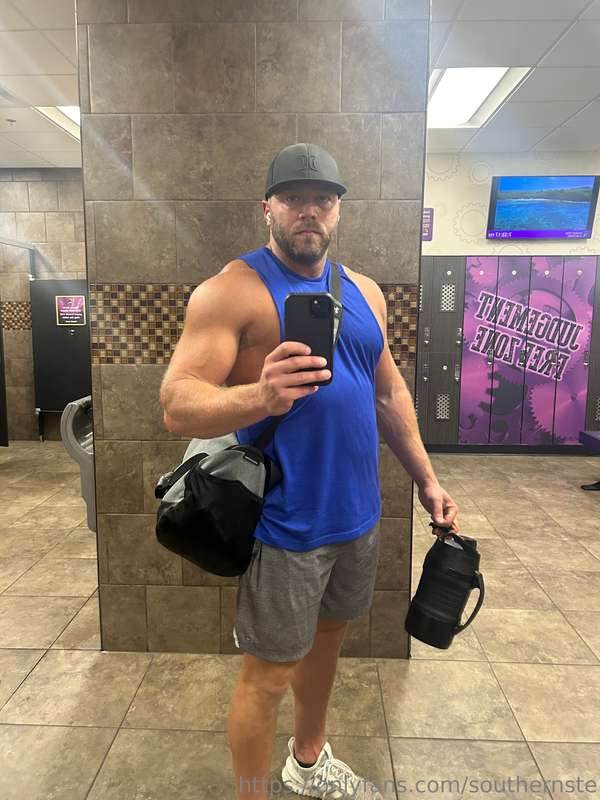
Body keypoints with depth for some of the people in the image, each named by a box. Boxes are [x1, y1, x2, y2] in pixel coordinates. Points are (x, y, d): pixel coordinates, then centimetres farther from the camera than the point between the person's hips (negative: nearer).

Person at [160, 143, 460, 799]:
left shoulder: (363, 291, 9)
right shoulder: (233, 290, -12)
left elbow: (389, 392, 15)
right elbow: (177, 405, -19)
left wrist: (426, 479, 14)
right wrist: (259, 397, -38)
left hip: (358, 514, 7)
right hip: (285, 524, -7)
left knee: (327, 635, 23)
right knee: (268, 672, 6)